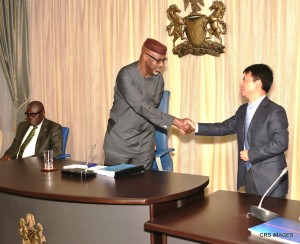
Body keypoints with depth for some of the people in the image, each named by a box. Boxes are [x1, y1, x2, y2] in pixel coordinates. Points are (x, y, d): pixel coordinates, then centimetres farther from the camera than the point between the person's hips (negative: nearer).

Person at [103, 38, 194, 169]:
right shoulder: (126, 75, -19)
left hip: (145, 142, 5)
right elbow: (142, 107, -26)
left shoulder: (158, 78, 0)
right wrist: (175, 121, -28)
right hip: (120, 139, -4)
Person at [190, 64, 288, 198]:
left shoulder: (275, 111, -13)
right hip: (248, 176, 7)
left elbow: (280, 143, -20)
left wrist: (251, 154, -17)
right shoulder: (243, 110, 12)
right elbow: (224, 127, 14)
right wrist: (196, 126, 5)